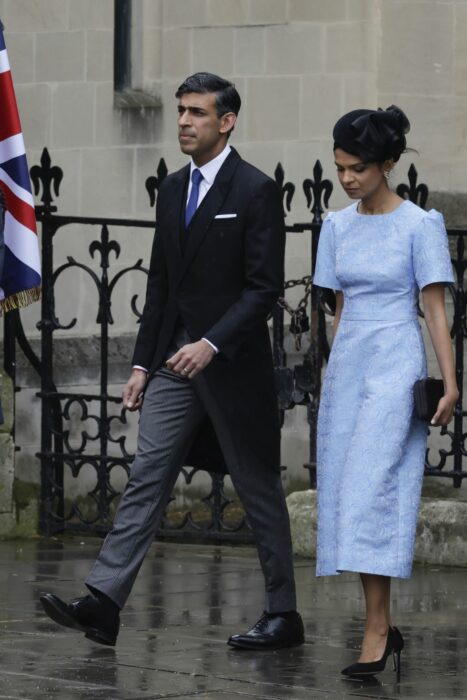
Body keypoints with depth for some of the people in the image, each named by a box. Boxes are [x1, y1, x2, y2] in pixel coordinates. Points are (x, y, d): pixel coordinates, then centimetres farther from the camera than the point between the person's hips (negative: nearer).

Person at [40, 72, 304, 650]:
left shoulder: (256, 191, -10)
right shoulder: (172, 189, 11)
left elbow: (264, 287, -15)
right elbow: (160, 283, 15)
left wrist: (212, 344, -25)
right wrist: (142, 363, 11)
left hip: (232, 362, -6)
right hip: (175, 358, 6)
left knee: (258, 489, 4)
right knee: (147, 478, -3)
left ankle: (283, 615, 15)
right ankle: (102, 603, -9)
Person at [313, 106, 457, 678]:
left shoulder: (419, 225, -6)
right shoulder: (337, 227, 10)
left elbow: (435, 308, -6)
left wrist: (449, 381, -11)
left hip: (395, 367, -6)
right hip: (346, 366, 6)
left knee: (371, 492, -16)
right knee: (344, 495, 2)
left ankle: (375, 631, -17)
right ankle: (383, 626, 8)